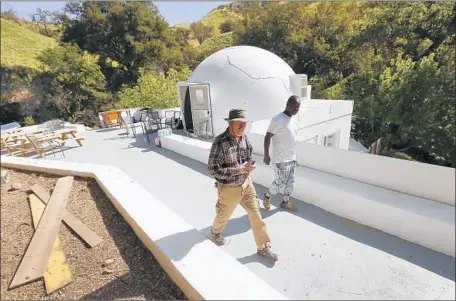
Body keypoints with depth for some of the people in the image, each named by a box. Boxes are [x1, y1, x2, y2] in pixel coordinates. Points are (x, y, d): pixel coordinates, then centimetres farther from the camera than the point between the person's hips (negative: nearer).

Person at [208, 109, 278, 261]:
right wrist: (238, 170, -27)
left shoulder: (244, 139, -5)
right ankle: (216, 231, 55)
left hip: (246, 184, 5)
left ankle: (263, 248, 30)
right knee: (223, 215, 21)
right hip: (229, 188, -5)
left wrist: (251, 165, -14)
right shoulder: (220, 142, -25)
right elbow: (213, 169, -24)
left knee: (256, 215, 11)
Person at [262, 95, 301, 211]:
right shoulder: (278, 119, -20)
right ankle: (267, 196, 28)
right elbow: (267, 137, -18)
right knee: (280, 183, 1)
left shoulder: (294, 119, 6)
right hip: (280, 159, -8)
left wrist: (292, 154, 20)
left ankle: (285, 202, 35)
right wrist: (266, 156, -18)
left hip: (292, 158, 8)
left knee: (290, 181, 16)